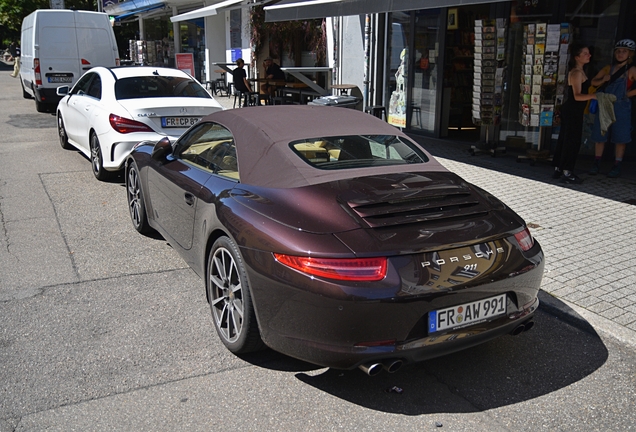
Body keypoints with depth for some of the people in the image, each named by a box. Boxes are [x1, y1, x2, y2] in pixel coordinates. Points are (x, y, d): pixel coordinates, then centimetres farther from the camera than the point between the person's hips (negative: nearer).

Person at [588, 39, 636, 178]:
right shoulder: (609, 68, 8)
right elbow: (593, 82, 12)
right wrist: (603, 80, -6)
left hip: (621, 107, -3)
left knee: (620, 139, 3)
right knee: (600, 137, 5)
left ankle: (617, 167, 11)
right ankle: (596, 165, 15)